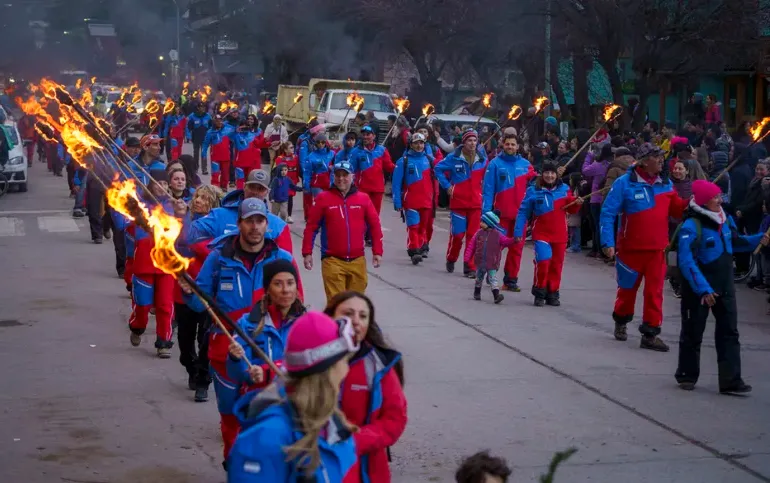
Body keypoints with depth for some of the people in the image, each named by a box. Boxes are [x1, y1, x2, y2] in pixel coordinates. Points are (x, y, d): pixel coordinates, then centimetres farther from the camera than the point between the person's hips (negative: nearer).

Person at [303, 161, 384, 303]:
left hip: (357, 261, 3)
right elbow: (311, 227, 0)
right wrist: (307, 253, -3)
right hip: (333, 261, -3)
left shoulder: (363, 198, 5)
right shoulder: (323, 198, -1)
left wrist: (377, 252, 5)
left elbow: (375, 226, 8)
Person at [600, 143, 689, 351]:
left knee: (655, 291, 1)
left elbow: (675, 208, 8)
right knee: (628, 287, 13)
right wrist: (607, 243, -19)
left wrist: (690, 203, -12)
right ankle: (621, 322, 38)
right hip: (631, 248, -3)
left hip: (657, 248, 3)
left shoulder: (665, 183, 2)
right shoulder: (625, 183, -12)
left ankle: (650, 334, 7)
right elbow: (607, 214, -12)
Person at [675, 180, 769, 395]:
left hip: (724, 287, 7)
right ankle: (687, 376, 24)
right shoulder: (691, 227, -21)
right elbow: (686, 261, -26)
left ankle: (730, 381, 6)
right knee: (693, 334, 7)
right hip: (698, 290, -6)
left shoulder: (726, 220, 2)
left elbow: (734, 242, 21)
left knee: (729, 333, 4)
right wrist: (703, 288, -31)